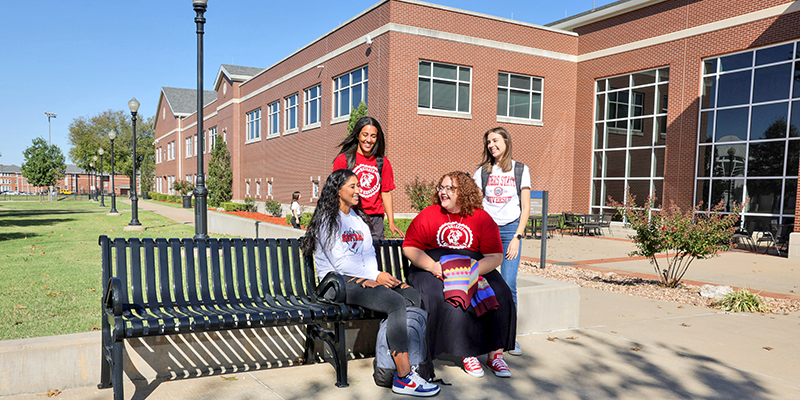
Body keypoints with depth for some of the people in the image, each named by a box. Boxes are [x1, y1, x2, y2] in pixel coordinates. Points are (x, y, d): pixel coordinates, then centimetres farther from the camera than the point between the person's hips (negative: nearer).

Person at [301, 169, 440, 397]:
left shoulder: (359, 219, 22)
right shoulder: (327, 220, -2)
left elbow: (369, 253, 16)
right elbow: (340, 262, -10)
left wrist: (377, 276, -5)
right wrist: (375, 276, -11)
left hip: (362, 278, 8)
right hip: (337, 282, -7)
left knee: (412, 295, -19)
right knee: (396, 303, -28)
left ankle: (386, 363, -23)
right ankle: (403, 377, -26)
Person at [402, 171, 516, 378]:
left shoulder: (482, 218, 4)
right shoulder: (428, 215, 5)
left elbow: (495, 257, -2)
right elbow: (409, 247, 1)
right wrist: (432, 266, -15)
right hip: (433, 270, -1)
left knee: (499, 296, -23)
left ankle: (495, 354, -9)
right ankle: (467, 354, -14)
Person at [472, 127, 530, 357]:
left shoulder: (520, 170, 7)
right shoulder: (482, 171, 10)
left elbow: (526, 208, 5)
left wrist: (517, 237, -5)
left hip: (510, 228, -1)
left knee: (508, 284, -7)